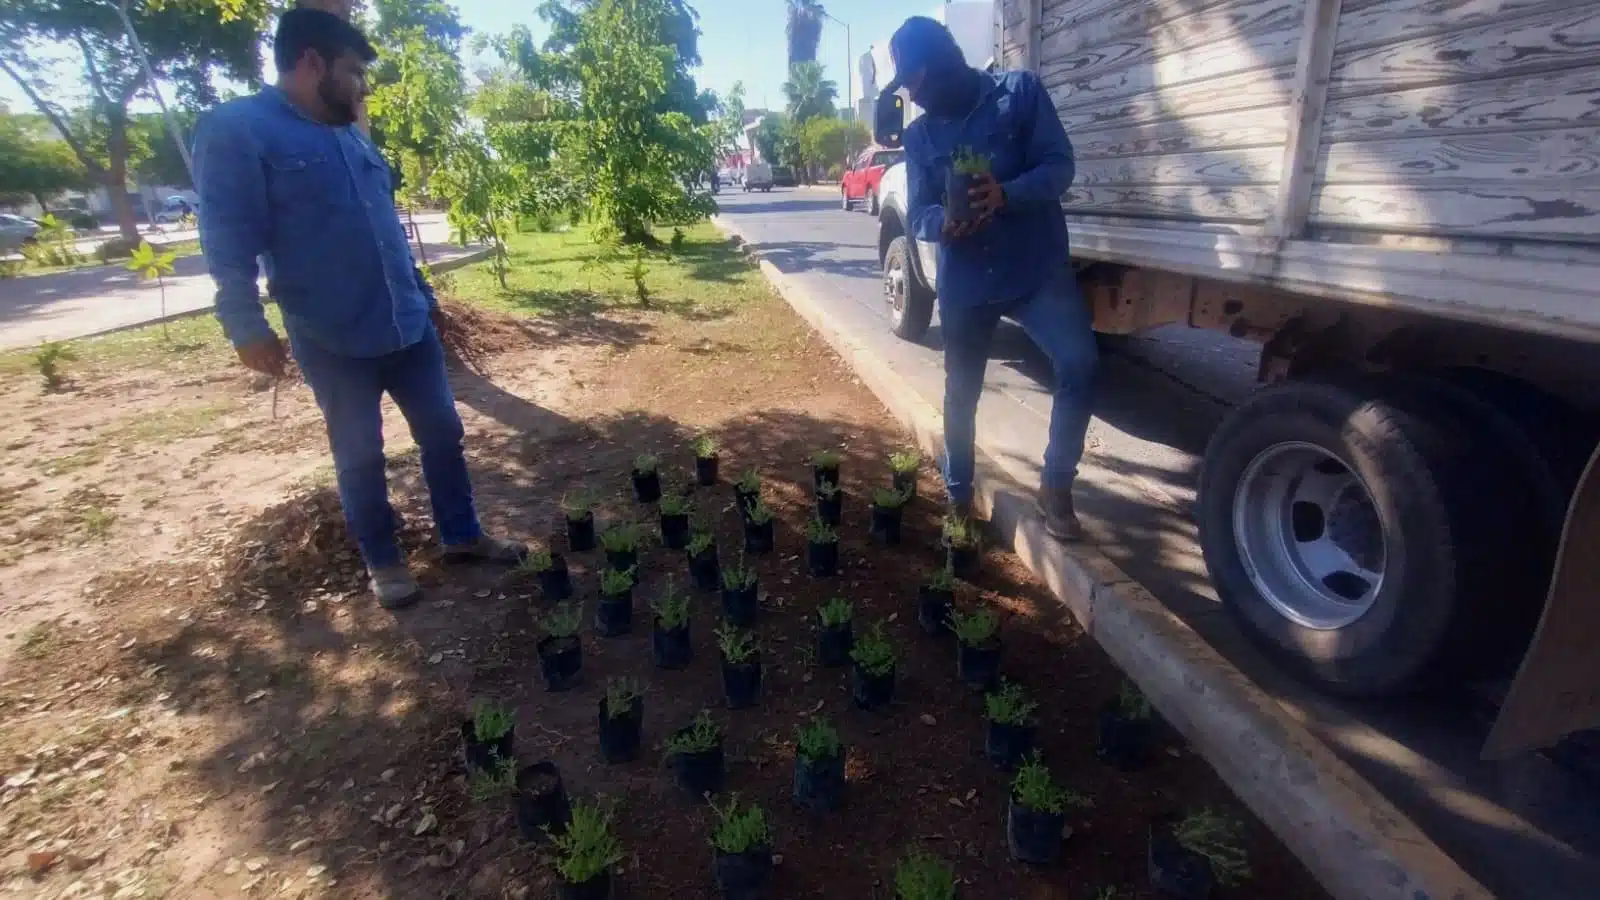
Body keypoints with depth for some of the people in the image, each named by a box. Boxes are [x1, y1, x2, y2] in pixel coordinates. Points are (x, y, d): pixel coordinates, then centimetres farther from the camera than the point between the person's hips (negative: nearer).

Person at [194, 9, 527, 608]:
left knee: (442, 432, 10)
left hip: (408, 327, 6)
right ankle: (382, 562, 23)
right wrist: (246, 326, -18)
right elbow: (229, 241, -12)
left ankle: (462, 537, 26)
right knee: (359, 456, 7)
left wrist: (423, 295, 22)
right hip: (333, 343, -6)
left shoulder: (352, 137, 14)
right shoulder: (236, 130, -8)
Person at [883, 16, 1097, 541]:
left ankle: (1056, 487, -3)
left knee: (1079, 365, -21)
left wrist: (1006, 195, -28)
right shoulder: (920, 135, 9)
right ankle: (958, 496, 28)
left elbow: (1058, 165, -8)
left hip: (1038, 268, -2)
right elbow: (917, 214, 3)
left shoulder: (1020, 92, 1)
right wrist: (943, 222, -21)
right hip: (965, 281, 3)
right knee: (961, 392, 9)